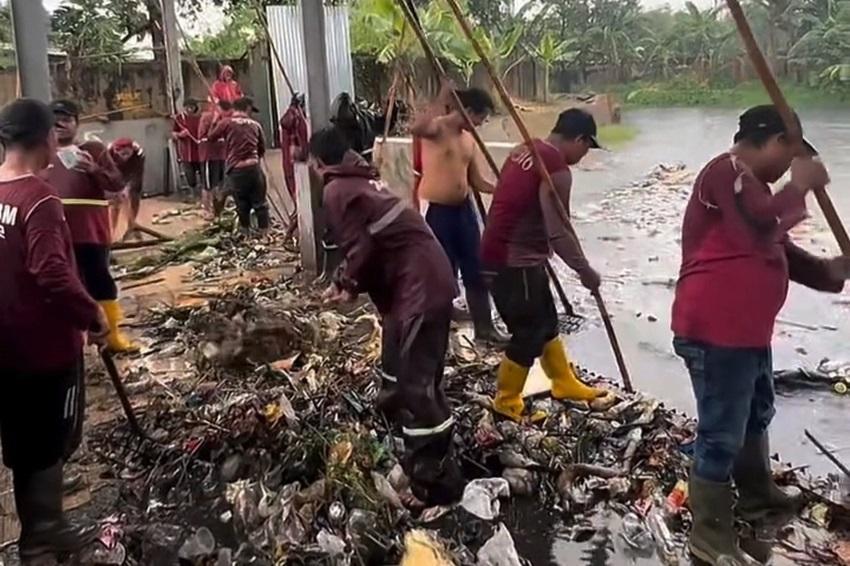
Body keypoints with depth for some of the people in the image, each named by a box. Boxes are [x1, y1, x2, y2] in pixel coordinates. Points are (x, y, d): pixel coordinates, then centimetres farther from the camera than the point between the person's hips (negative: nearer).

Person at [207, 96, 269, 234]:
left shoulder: (226, 122, -2)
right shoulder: (255, 124, 7)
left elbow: (211, 137, 11)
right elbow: (262, 149, 15)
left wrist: (215, 121, 28)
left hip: (236, 170, -1)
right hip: (254, 167, 1)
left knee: (242, 205, 14)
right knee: (260, 203, 12)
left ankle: (246, 233, 23)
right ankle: (265, 232, 15)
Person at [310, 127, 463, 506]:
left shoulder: (336, 191, -8)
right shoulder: (362, 180, 20)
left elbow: (362, 247, -15)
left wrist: (347, 284, 2)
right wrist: (347, 281, 17)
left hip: (419, 286, -10)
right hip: (425, 277, 10)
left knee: (416, 382, -8)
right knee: (398, 368, 22)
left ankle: (436, 481, -2)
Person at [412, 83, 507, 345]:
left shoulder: (469, 138, 11)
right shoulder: (436, 127, -12)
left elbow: (477, 181, 15)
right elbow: (415, 128, -38)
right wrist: (441, 101, -34)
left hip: (463, 208, 7)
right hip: (437, 211, -7)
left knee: (476, 271, 12)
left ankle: (484, 328, 25)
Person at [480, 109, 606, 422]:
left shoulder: (525, 150, 10)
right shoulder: (557, 169, -19)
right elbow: (558, 232, -21)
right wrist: (585, 270, -9)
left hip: (506, 253, 10)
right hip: (513, 261, -10)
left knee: (546, 321, 20)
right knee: (529, 333, 3)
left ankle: (565, 384, 35)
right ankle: (506, 402, 16)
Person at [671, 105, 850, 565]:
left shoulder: (750, 183, 18)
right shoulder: (727, 171, -16)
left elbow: (780, 249, 22)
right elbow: (766, 224, -31)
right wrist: (800, 185, -16)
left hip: (747, 329, 12)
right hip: (715, 331, -12)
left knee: (756, 413, 28)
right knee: (722, 433, -4)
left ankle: (757, 495, 49)